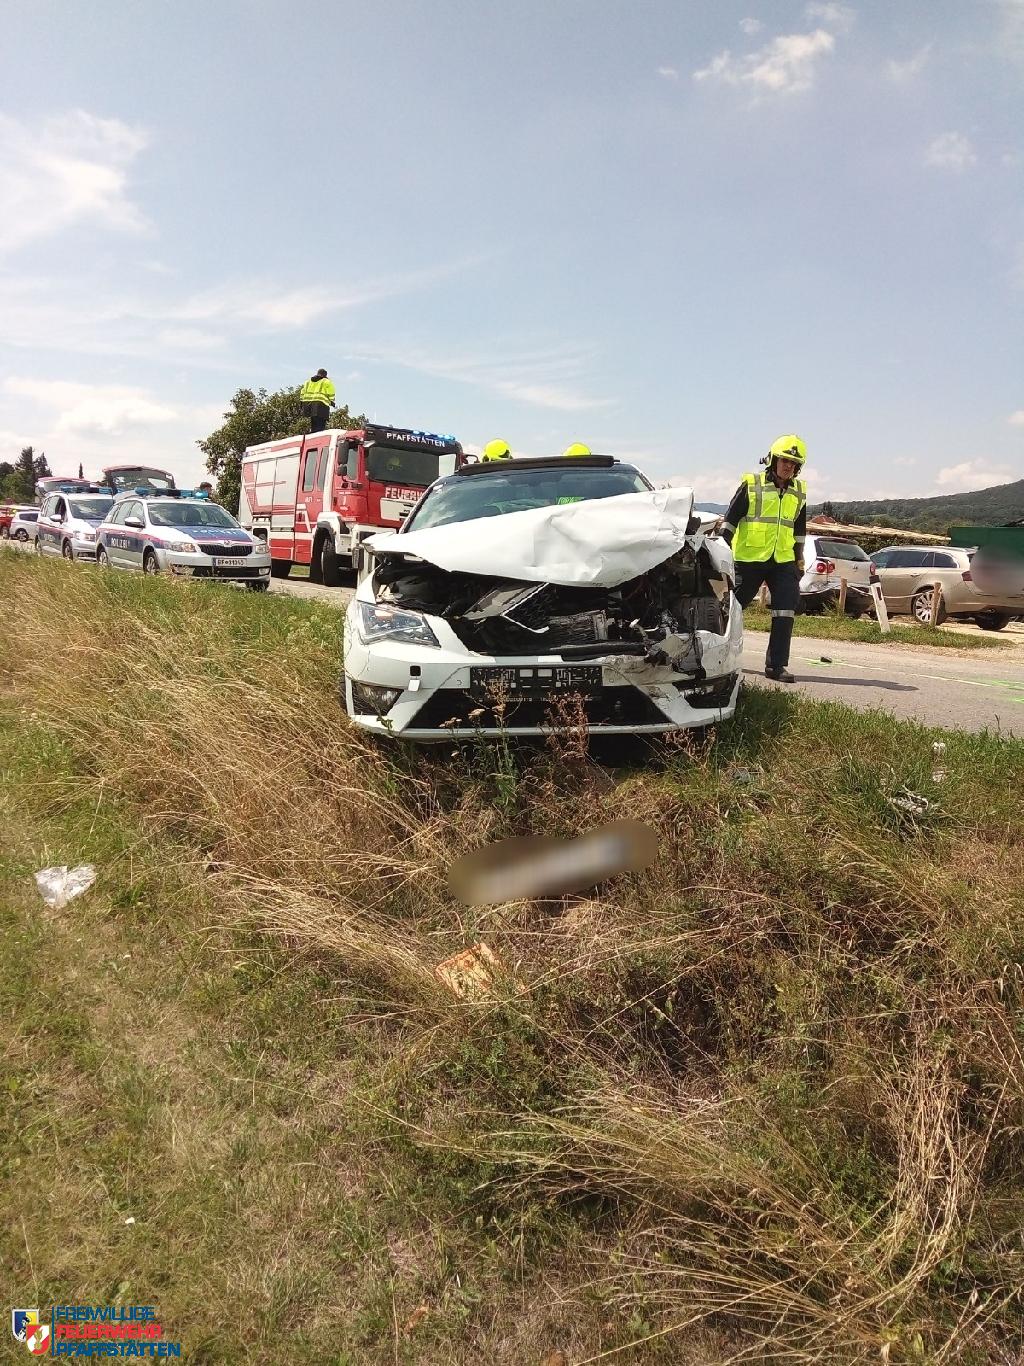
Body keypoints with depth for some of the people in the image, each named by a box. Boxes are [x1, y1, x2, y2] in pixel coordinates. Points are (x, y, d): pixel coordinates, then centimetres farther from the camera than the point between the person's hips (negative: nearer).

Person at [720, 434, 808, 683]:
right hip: (749, 559, -4)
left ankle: (777, 665, -2)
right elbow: (730, 519, -1)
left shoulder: (798, 493, 13)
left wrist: (799, 561, 19)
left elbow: (799, 530, 21)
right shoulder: (751, 485, -1)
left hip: (783, 561, 4)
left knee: (786, 611, -7)